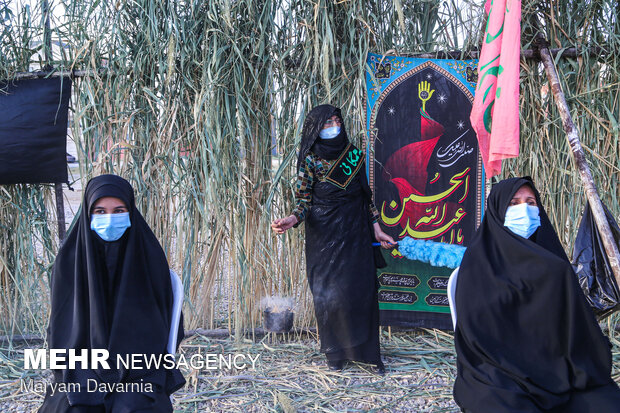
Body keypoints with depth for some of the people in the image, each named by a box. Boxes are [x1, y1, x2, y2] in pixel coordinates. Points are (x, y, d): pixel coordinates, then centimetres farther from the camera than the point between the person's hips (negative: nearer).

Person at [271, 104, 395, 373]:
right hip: (325, 237, -2)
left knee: (362, 290, 0)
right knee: (330, 293, 0)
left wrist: (377, 229, 9)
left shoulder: (354, 154, 5)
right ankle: (335, 354, 15)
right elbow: (305, 202, -5)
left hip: (355, 235, 2)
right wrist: (292, 219, -25)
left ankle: (366, 351, 11)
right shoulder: (310, 160, -4)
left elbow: (366, 196, 11)